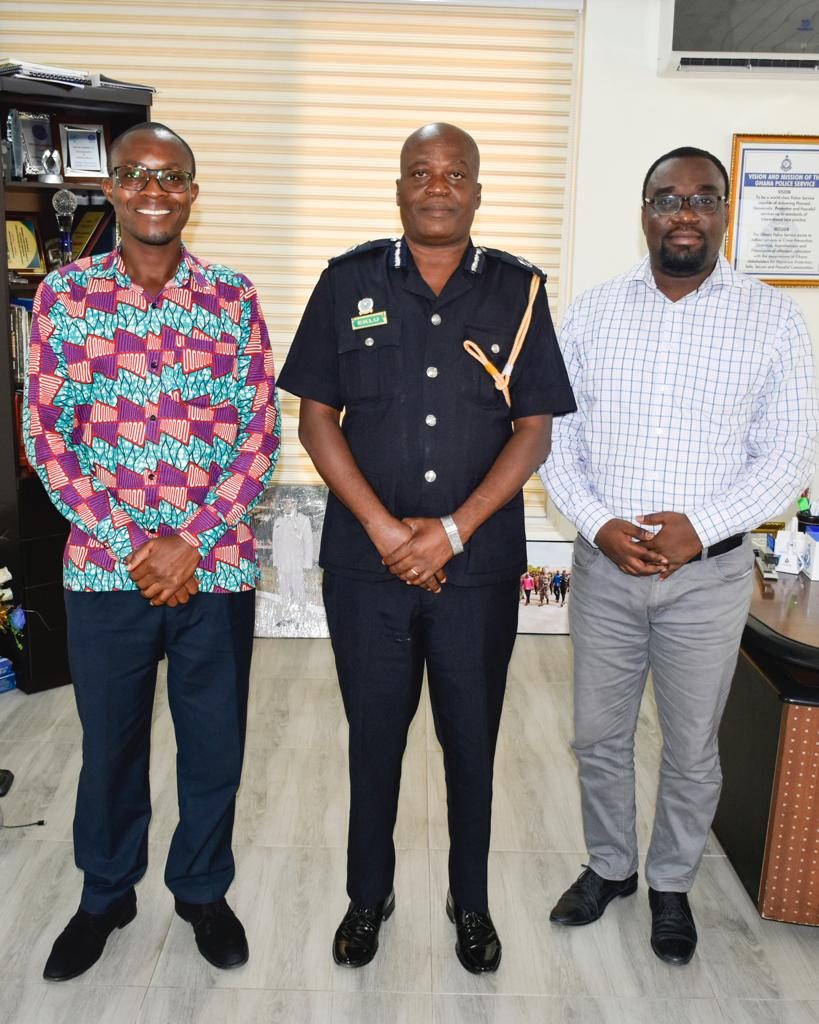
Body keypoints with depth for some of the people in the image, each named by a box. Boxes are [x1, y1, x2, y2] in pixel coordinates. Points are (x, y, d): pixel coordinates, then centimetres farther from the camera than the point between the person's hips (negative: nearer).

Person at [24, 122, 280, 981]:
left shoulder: (234, 299, 1)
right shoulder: (64, 293, 1)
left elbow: (261, 436, -2)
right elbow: (46, 435, -1)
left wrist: (191, 542, -12)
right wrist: (131, 545, -10)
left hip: (216, 568, 0)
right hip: (105, 569, 0)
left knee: (214, 746, 13)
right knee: (109, 744, 16)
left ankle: (203, 889, 38)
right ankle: (105, 895, 40)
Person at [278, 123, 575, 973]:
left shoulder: (519, 291, 2)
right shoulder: (349, 281, 1)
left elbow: (534, 430, -2)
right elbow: (315, 419, -1)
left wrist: (453, 530, -12)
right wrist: (385, 529, -11)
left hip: (479, 565, 0)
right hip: (365, 561, 0)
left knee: (472, 740, 13)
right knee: (374, 735, 14)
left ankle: (470, 900, 37)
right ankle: (368, 894, 37)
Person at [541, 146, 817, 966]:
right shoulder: (592, 312, 2)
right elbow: (556, 438, 1)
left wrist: (701, 528, -17)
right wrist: (600, 524, -14)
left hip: (709, 571, -1)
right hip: (604, 564, 2)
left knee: (691, 750, 13)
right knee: (598, 735, 15)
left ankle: (671, 884, 38)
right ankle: (609, 867, 39)